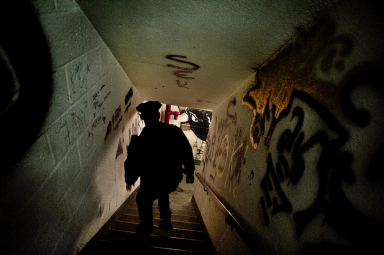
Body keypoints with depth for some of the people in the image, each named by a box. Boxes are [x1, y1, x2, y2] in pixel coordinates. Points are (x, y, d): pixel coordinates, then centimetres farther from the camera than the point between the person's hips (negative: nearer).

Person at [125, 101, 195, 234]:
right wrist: (190, 171, 16)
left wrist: (129, 180, 13)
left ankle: (146, 227, 43)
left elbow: (133, 163, -6)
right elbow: (187, 153, 0)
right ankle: (166, 220, 39)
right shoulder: (175, 131, -9)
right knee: (162, 193, 37)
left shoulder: (141, 140, -17)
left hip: (152, 183, -4)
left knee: (143, 200, 27)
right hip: (173, 180, 4)